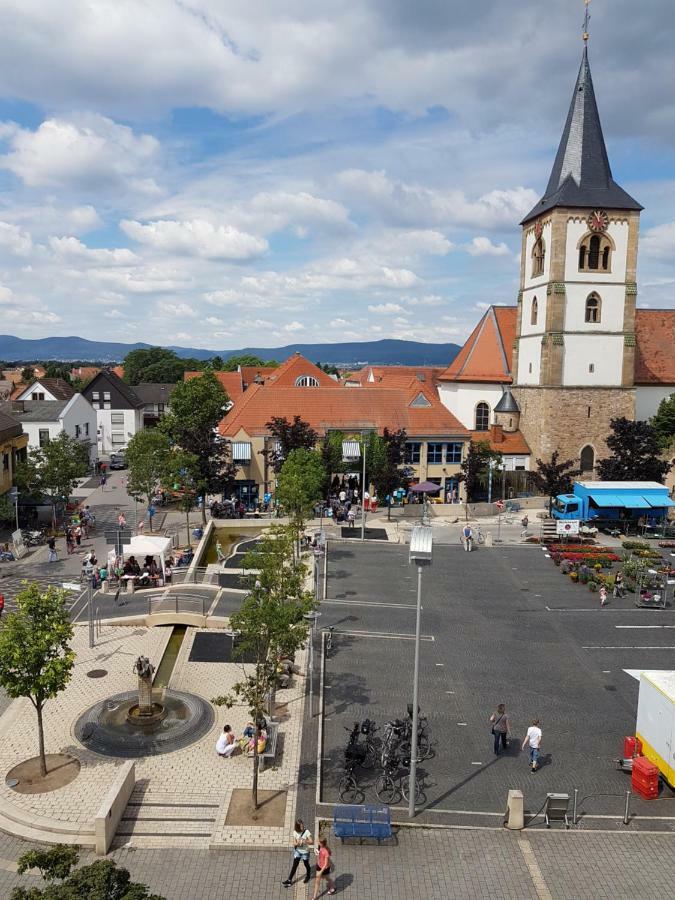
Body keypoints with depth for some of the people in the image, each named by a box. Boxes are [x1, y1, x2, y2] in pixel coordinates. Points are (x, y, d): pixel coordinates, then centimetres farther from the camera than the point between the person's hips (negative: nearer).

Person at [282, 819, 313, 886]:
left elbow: (311, 842, -24)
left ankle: (308, 875, 46)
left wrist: (305, 841, -42)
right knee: (294, 865, 5)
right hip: (297, 851, 2)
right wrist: (298, 843, -33)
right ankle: (289, 880, 18)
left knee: (306, 864, 17)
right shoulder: (295, 832, -13)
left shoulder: (306, 831, -23)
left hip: (305, 851, -2)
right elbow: (294, 843, -11)